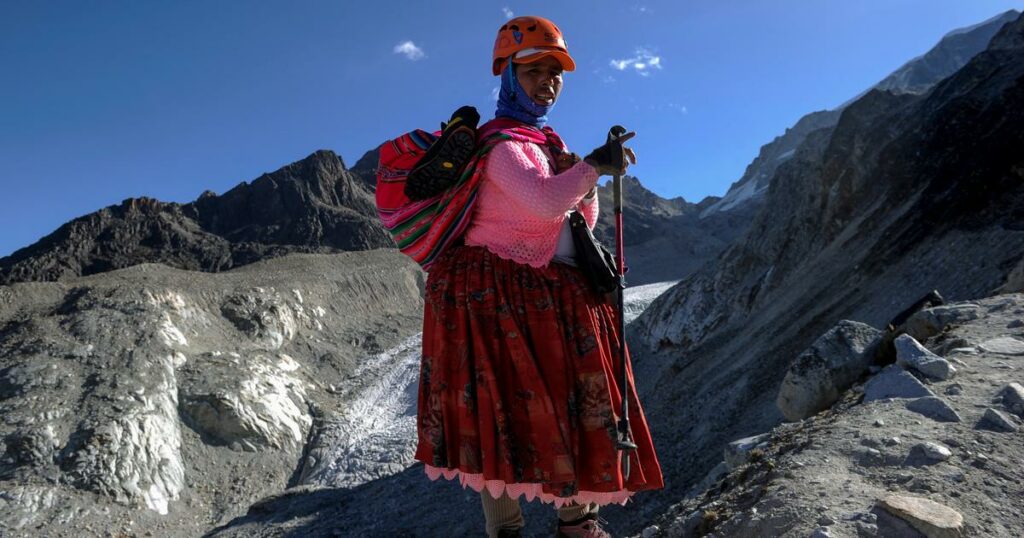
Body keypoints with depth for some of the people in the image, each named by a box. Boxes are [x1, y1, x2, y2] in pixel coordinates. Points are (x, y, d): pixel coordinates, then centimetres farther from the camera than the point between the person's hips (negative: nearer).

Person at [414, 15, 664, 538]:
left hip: (552, 295, 9)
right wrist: (593, 165, -14)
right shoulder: (498, 142, -10)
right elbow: (545, 202, -27)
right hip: (495, 294, -9)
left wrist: (581, 180, -1)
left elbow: (581, 220, 17)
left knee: (577, 400, 9)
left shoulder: (550, 144, 17)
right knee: (504, 411, -4)